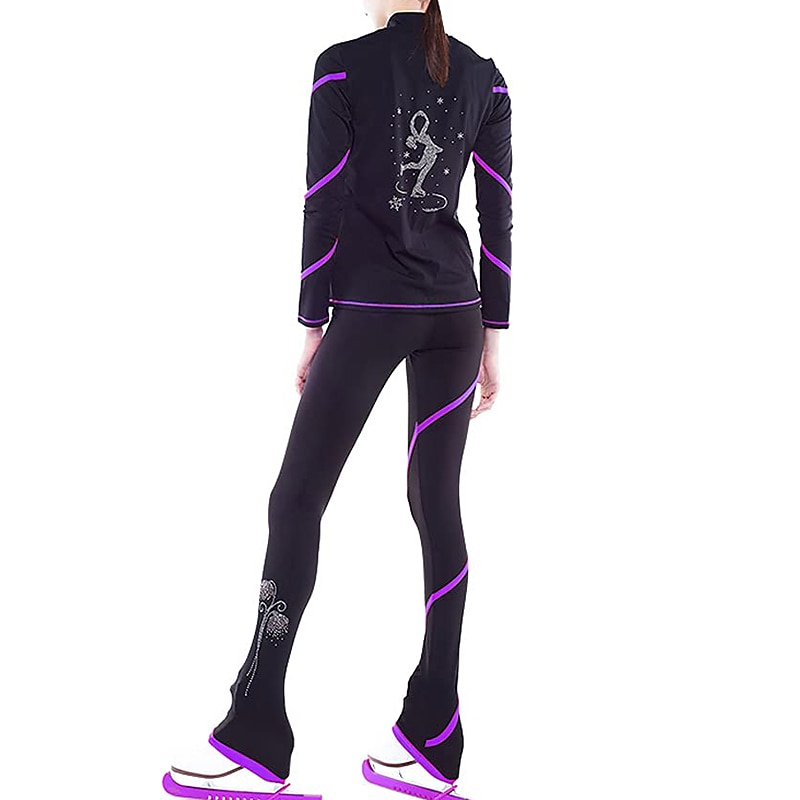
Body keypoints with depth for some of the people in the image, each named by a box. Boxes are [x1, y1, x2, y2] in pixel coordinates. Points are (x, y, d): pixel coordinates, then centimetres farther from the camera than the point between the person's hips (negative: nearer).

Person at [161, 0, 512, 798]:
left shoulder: (342, 67, -4)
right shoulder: (484, 76, 9)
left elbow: (323, 208, -8)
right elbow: (498, 214, 6)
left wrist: (311, 327, -1)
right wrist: (492, 337, 10)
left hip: (368, 314, -5)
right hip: (454, 316, 5)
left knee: (296, 500, -1)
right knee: (437, 505, 4)